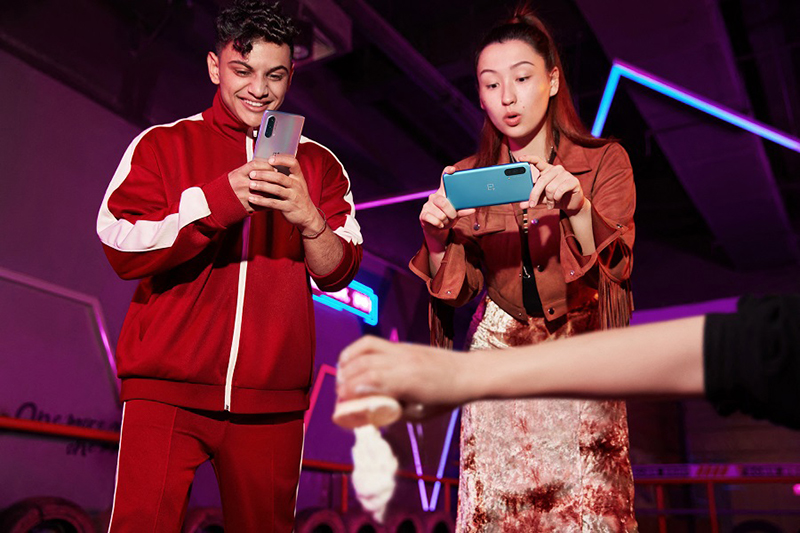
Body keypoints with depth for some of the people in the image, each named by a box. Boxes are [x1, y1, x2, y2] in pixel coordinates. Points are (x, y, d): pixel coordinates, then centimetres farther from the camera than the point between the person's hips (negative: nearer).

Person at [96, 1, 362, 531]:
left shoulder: (319, 164, 11)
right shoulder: (162, 145, 7)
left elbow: (339, 271, 3)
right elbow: (120, 249, -5)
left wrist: (308, 219, -19)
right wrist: (218, 198, -19)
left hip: (271, 402, 2)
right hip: (167, 391, -1)